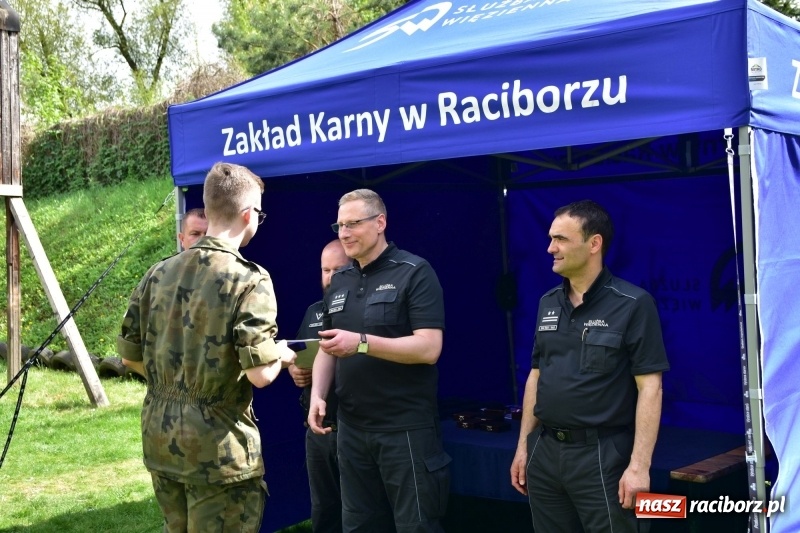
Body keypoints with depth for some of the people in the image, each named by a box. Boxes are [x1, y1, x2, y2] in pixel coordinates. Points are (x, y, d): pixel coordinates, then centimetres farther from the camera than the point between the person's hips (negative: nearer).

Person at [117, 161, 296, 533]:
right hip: (217, 448, -6)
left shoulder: (159, 274, 3)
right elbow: (261, 375, -21)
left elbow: (130, 355, 9)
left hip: (160, 440, 7)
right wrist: (280, 355, 0)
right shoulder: (248, 280, -16)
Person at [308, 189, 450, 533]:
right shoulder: (339, 282, 12)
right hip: (351, 427, 7)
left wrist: (361, 343, -25)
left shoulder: (414, 273, -9)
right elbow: (326, 348, 16)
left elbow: (429, 348, -18)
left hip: (406, 428, -6)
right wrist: (317, 396, -1)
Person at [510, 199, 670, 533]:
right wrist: (523, 445, 12)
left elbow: (650, 387, -13)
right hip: (544, 451, 6)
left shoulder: (633, 304, -10)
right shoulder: (548, 303, 8)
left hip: (601, 455, -6)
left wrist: (639, 465, -18)